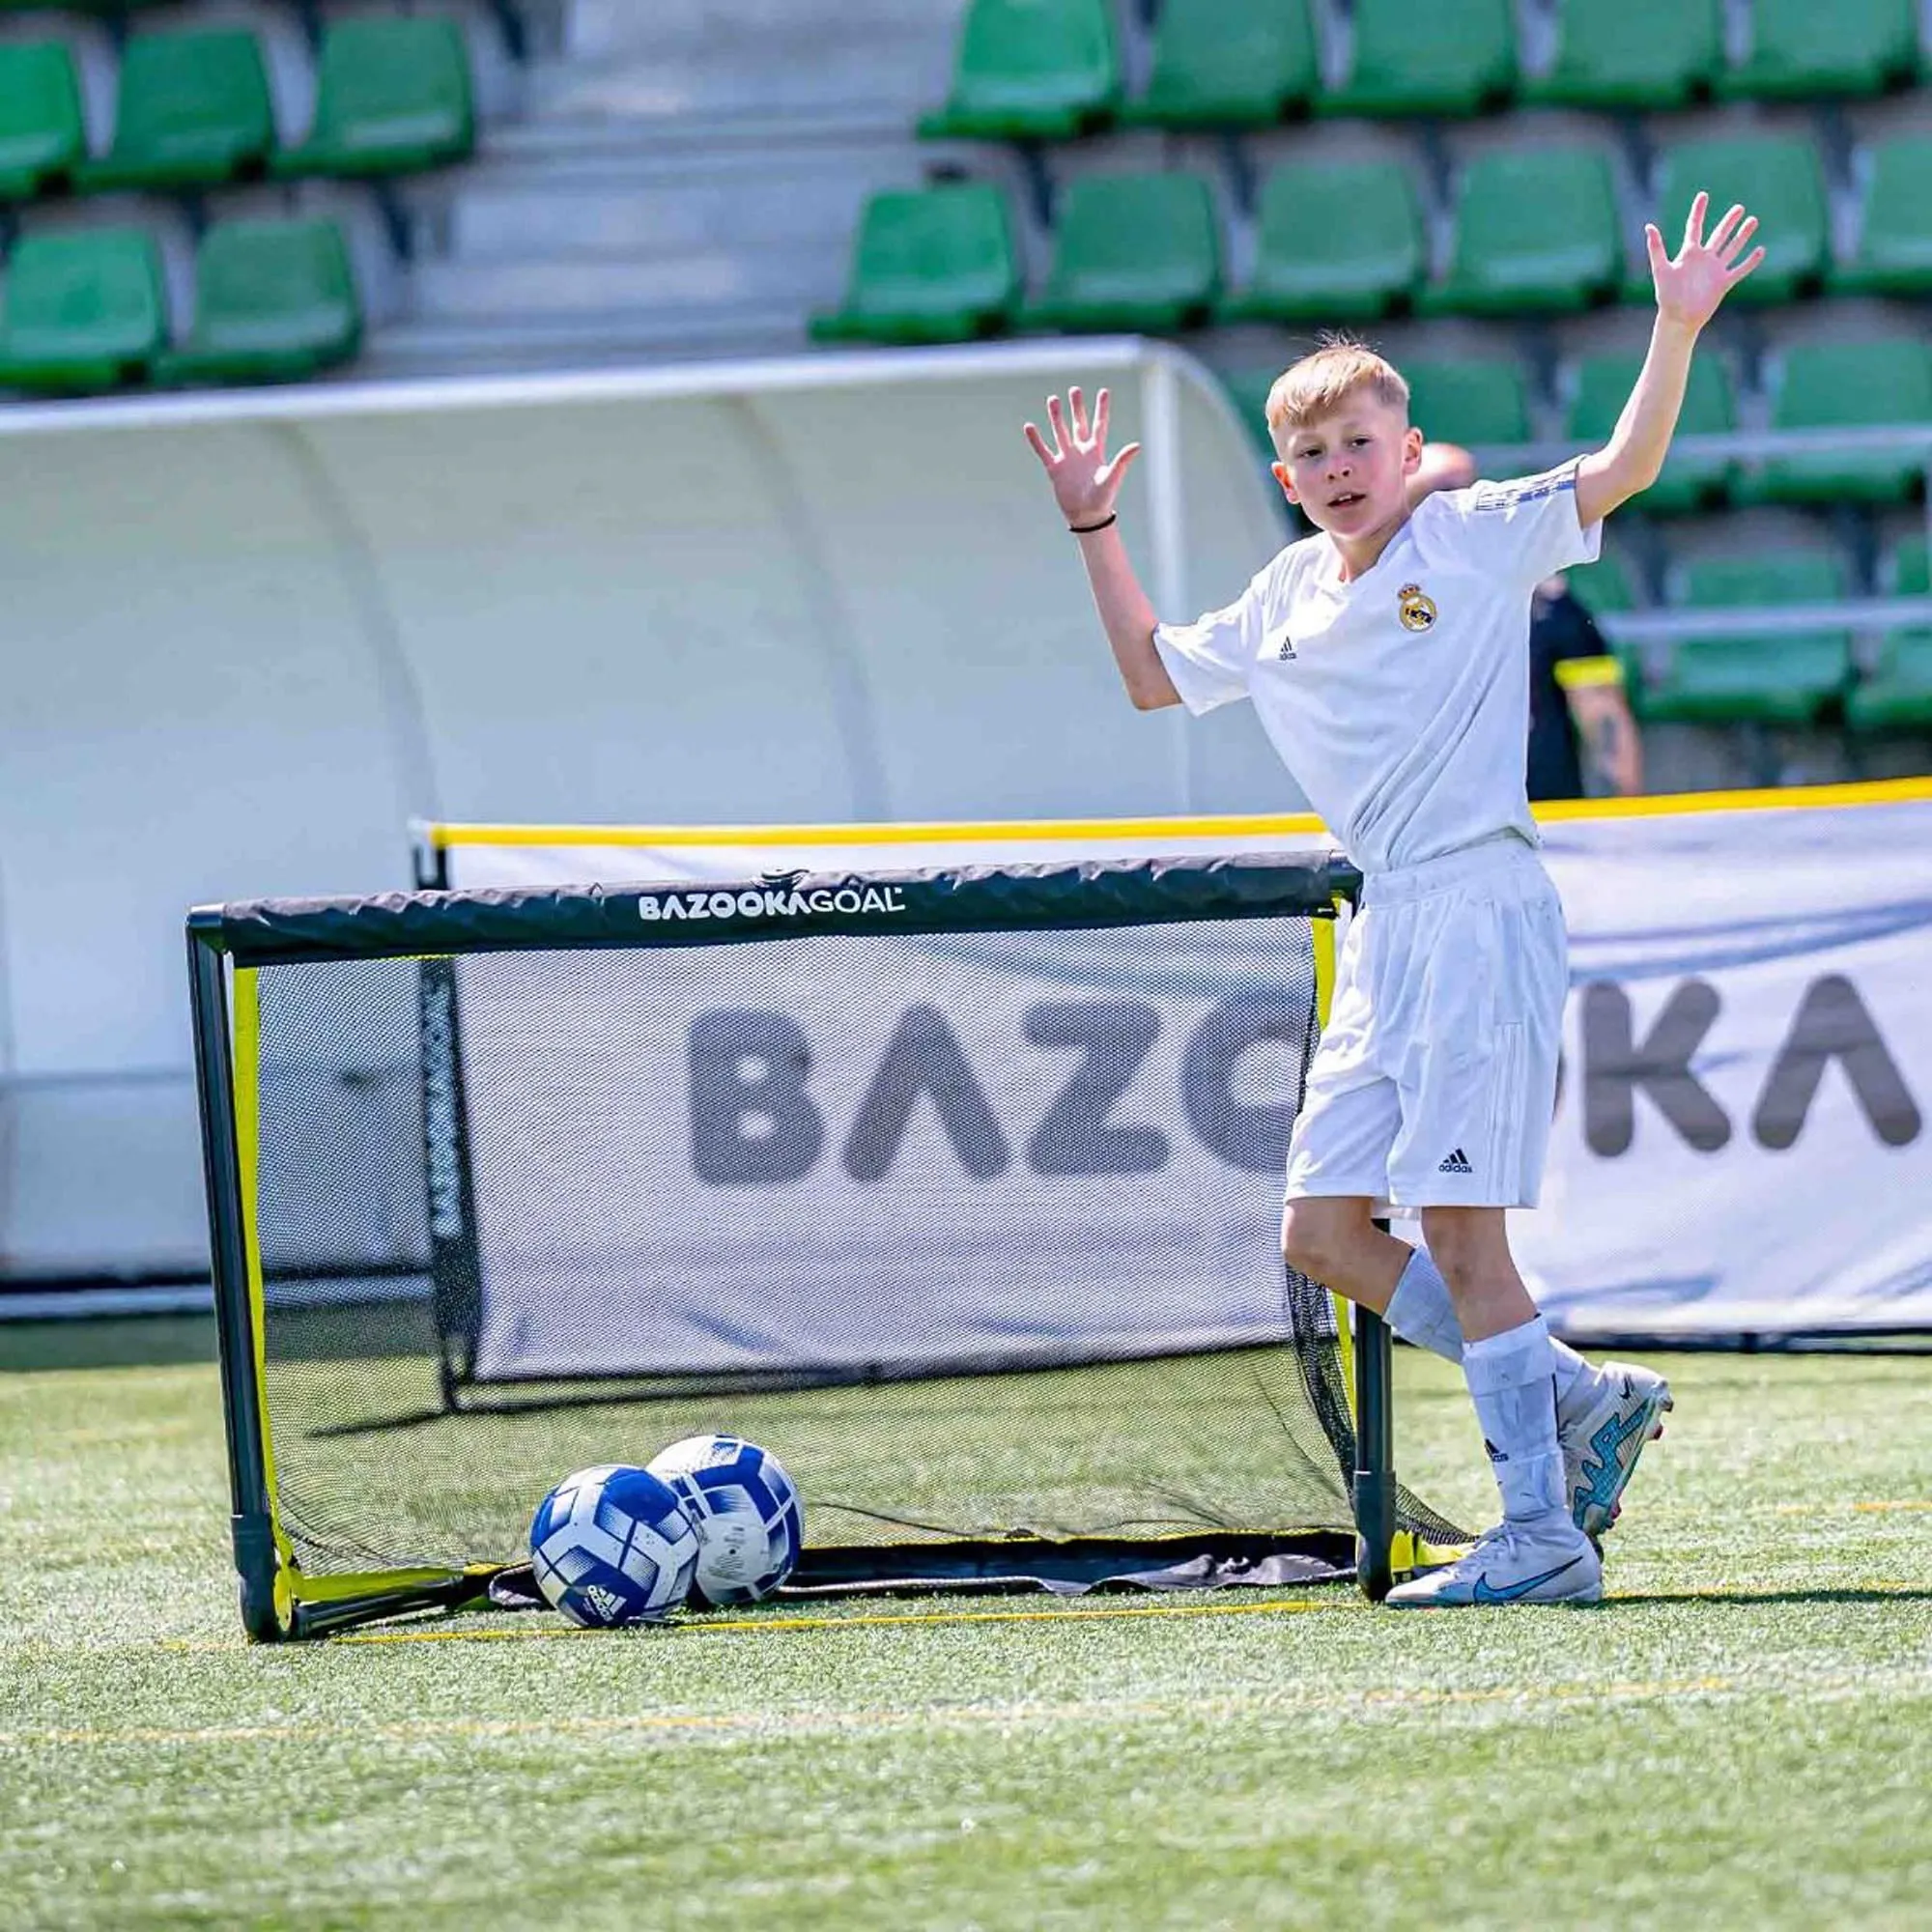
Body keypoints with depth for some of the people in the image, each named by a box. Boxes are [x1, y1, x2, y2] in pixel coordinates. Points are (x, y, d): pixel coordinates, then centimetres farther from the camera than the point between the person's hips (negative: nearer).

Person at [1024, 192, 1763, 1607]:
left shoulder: (1477, 540, -3)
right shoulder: (1287, 599, 15)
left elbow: (1616, 474, -15)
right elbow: (1154, 677, 29)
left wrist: (1677, 333, -26)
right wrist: (1097, 532, 23)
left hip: (1483, 917, -8)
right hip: (1388, 934, 8)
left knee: (1459, 1232, -11)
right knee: (1324, 1233, 5)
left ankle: (1543, 1534, -6)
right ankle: (1579, 1400, 14)